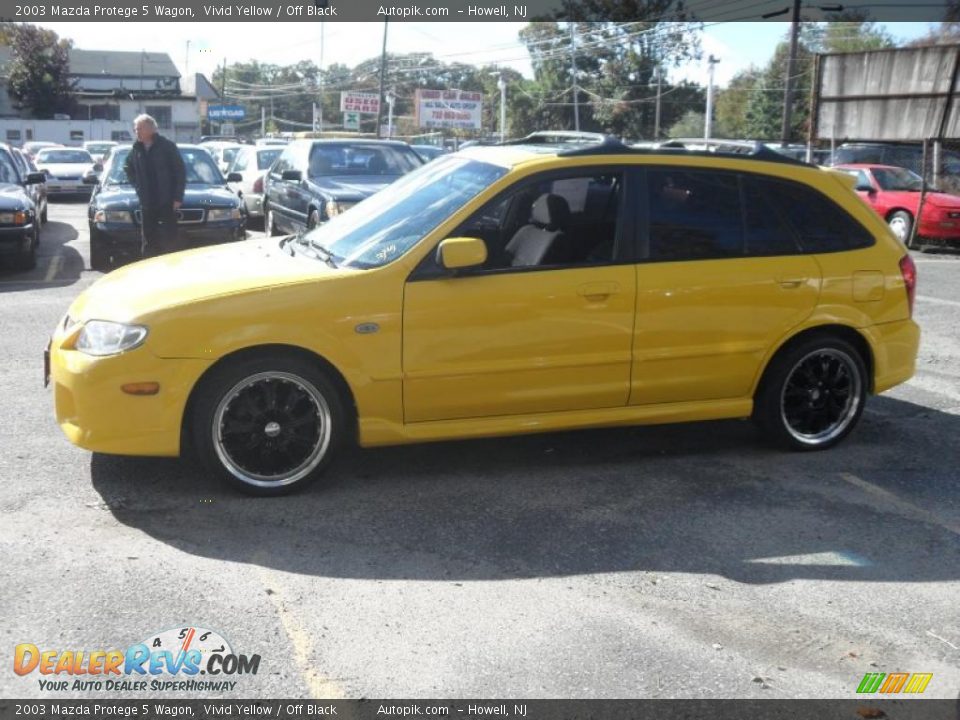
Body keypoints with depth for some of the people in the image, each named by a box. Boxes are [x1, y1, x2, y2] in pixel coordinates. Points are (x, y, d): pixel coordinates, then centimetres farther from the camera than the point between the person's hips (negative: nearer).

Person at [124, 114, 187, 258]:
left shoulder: (167, 146, -5)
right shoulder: (136, 149, 9)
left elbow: (180, 172, -6)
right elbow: (128, 167, 29)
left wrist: (178, 197, -11)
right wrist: (137, 185, 16)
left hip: (167, 203, -5)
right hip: (146, 204, 5)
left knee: (170, 240, -7)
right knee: (148, 242, 8)